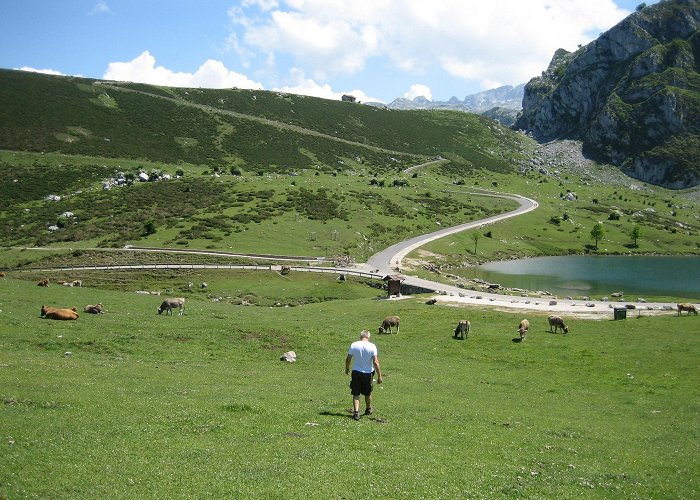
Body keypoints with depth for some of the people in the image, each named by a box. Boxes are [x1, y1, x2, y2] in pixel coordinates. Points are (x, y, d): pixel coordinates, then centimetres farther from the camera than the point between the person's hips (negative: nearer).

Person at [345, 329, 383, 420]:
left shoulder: (354, 345, -6)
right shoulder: (372, 346, -12)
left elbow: (348, 359, 2)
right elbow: (375, 362, -14)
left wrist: (347, 369, 21)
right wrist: (379, 376, -8)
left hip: (356, 372, 0)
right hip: (368, 373, 0)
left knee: (356, 394, 4)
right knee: (368, 393, 19)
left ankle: (356, 412, -12)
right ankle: (368, 410, 39)